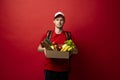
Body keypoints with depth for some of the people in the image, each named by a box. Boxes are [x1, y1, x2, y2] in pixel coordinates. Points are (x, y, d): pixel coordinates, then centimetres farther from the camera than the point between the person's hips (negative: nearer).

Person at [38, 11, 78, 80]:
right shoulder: (48, 34, 3)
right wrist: (44, 49, -14)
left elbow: (75, 50, 9)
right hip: (50, 68, 0)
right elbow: (39, 48, 8)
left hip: (64, 68, 1)